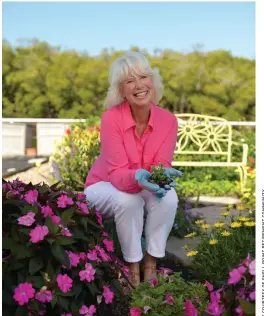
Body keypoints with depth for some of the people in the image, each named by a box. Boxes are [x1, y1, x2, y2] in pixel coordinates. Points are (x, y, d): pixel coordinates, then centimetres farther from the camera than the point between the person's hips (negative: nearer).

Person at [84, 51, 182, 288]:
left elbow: (161, 165, -19)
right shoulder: (111, 118, -26)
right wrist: (137, 177, -52)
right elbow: (117, 173, -30)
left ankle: (151, 262, -11)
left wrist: (163, 176, -43)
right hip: (104, 187, -3)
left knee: (168, 197, -28)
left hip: (144, 189, 3)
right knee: (128, 200, -35)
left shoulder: (168, 120, -15)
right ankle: (133, 265, -14)